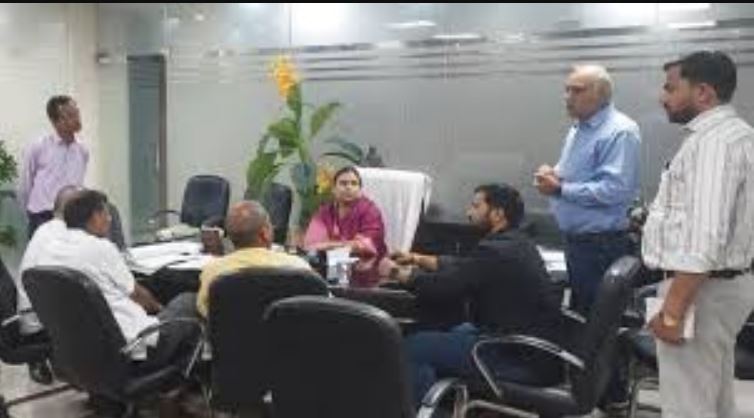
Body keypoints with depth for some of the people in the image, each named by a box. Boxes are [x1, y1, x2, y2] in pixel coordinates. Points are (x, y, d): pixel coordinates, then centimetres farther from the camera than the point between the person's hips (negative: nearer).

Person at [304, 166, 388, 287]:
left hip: (362, 274, -3)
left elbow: (366, 246, -12)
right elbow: (311, 243, -4)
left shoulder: (369, 210, -2)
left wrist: (329, 245, -6)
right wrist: (349, 245, -13)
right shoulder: (325, 212, 8)